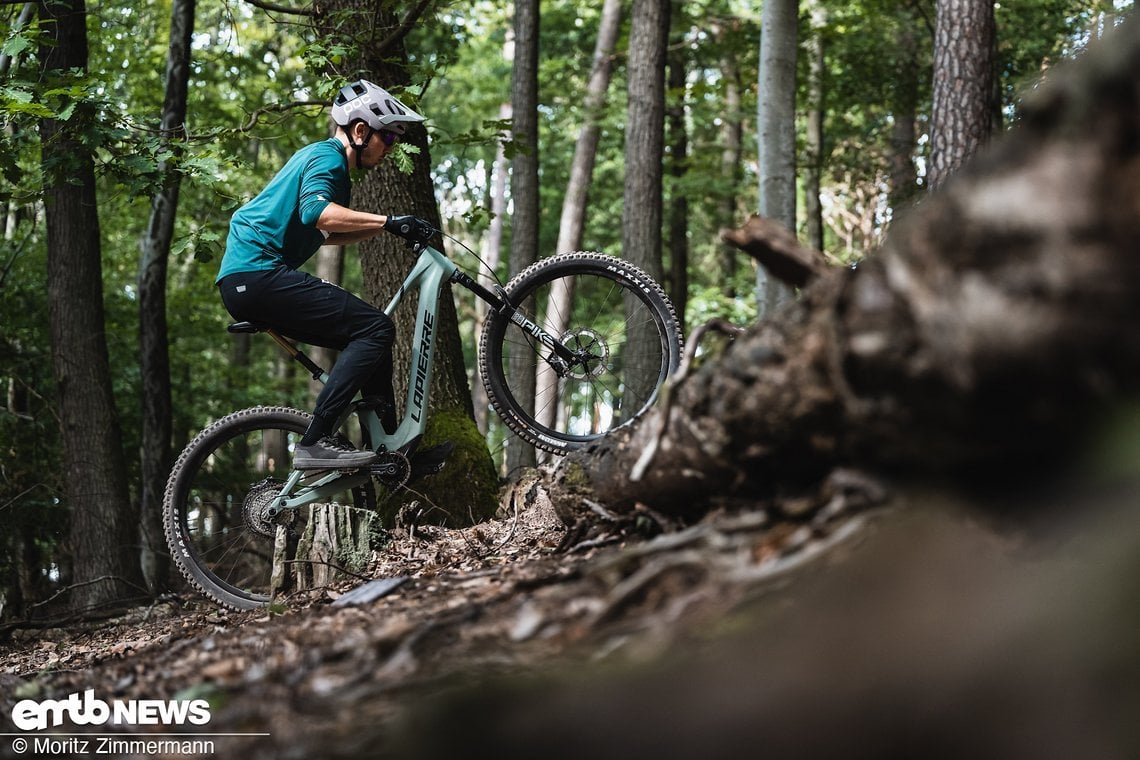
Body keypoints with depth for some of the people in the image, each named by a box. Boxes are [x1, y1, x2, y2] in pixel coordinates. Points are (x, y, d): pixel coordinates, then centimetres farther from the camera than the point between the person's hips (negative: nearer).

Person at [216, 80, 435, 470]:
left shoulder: (326, 160, 25)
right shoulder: (326, 157, -7)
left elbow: (330, 234, 38)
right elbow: (316, 213, -29)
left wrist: (388, 228, 29)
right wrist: (388, 221, -28)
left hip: (245, 281, 11)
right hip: (257, 274, -11)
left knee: (368, 334, 14)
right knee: (376, 327, -17)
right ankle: (316, 442, -22)